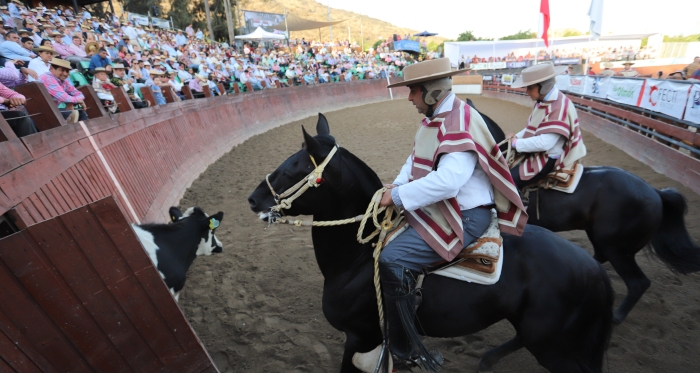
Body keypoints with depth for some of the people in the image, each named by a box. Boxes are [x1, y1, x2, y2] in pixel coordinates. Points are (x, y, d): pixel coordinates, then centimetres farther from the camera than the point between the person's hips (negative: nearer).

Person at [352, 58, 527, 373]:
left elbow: (447, 180, -33)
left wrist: (399, 196, -25)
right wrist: (398, 185, -2)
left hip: (463, 216, -10)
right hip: (433, 208, 10)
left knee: (392, 260, -23)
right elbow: (416, 158, 14)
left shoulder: (460, 125, -21)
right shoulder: (434, 118, 9)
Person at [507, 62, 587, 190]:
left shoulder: (560, 106, -24)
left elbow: (545, 143, -31)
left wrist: (517, 143, -21)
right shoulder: (543, 101, 4)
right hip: (538, 152, 10)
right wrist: (517, 136, 1)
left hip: (549, 158, -10)